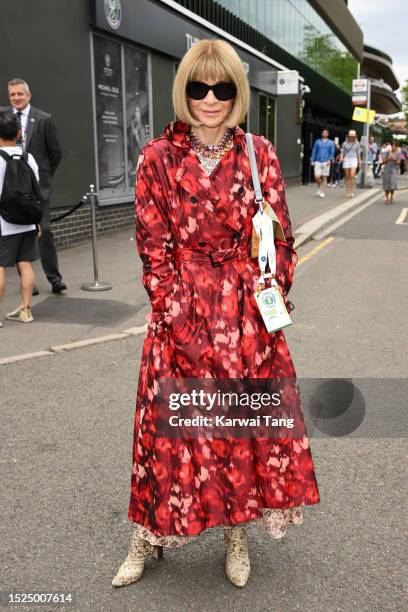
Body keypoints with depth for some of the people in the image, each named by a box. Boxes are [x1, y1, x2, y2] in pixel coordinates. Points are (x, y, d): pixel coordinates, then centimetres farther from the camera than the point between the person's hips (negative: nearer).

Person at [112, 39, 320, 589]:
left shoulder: (259, 153, 3)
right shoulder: (158, 157, -2)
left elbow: (281, 239, 5)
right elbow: (154, 249, -5)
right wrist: (184, 326, -10)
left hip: (249, 313, 2)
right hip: (180, 314, -1)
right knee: (168, 425, 7)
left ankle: (236, 533, 33)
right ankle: (148, 538, 30)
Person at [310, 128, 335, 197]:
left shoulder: (331, 143, 7)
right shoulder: (317, 141, 9)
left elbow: (332, 152, 6)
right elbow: (314, 151, 10)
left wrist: (329, 160, -10)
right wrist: (312, 160, 3)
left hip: (326, 162, -1)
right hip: (318, 162, 1)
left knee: (324, 178, 0)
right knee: (317, 177, -9)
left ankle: (323, 192, 7)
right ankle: (319, 188, 18)